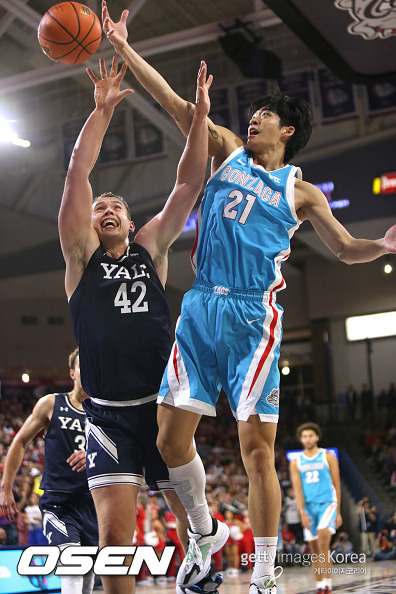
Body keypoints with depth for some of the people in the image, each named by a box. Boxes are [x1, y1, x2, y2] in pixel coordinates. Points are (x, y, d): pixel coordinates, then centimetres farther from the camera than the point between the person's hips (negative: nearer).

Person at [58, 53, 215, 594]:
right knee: (115, 531, -10)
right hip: (108, 412, -2)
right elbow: (78, 174, -3)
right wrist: (102, 109, -8)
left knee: (195, 520, 1)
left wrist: (200, 113, 0)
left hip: (164, 405, 2)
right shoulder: (82, 255, 7)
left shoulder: (150, 249, 13)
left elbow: (189, 184, 6)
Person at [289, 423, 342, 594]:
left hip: (327, 503, -3)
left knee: (323, 542, -22)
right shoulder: (296, 462, 8)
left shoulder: (328, 457, 4)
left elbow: (337, 485, 6)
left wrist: (338, 512, 4)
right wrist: (302, 512, -10)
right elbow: (297, 488, 2)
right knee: (314, 548, 5)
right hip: (308, 506, 3)